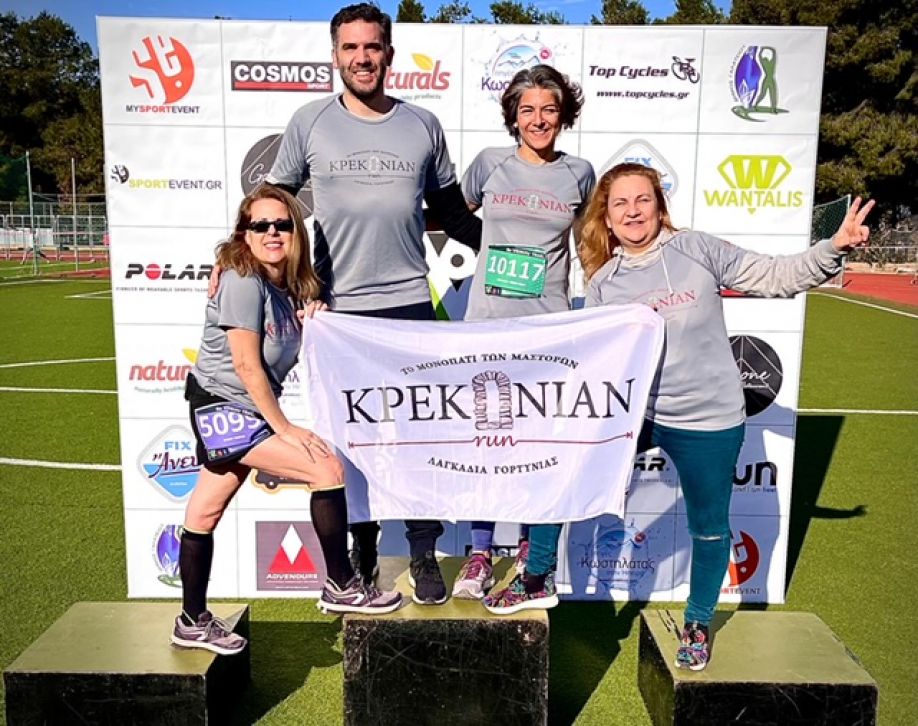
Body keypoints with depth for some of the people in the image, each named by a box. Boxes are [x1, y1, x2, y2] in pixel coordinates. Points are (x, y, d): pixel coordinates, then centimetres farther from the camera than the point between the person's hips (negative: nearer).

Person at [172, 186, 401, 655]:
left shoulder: (288, 287, 8)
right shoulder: (243, 281, -17)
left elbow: (288, 354, 13)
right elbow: (247, 365, -19)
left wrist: (310, 325, -6)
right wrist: (284, 428, -16)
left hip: (237, 411, 9)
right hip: (223, 408, -9)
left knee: (205, 513, 15)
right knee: (328, 469, -13)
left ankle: (193, 622, 27)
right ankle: (341, 587, 1)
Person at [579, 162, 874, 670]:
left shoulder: (697, 250, -6)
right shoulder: (603, 284, 2)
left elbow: (775, 276, -5)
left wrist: (833, 249, -17)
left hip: (708, 419, -2)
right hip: (632, 414, 2)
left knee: (709, 527, 12)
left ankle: (698, 625, 37)